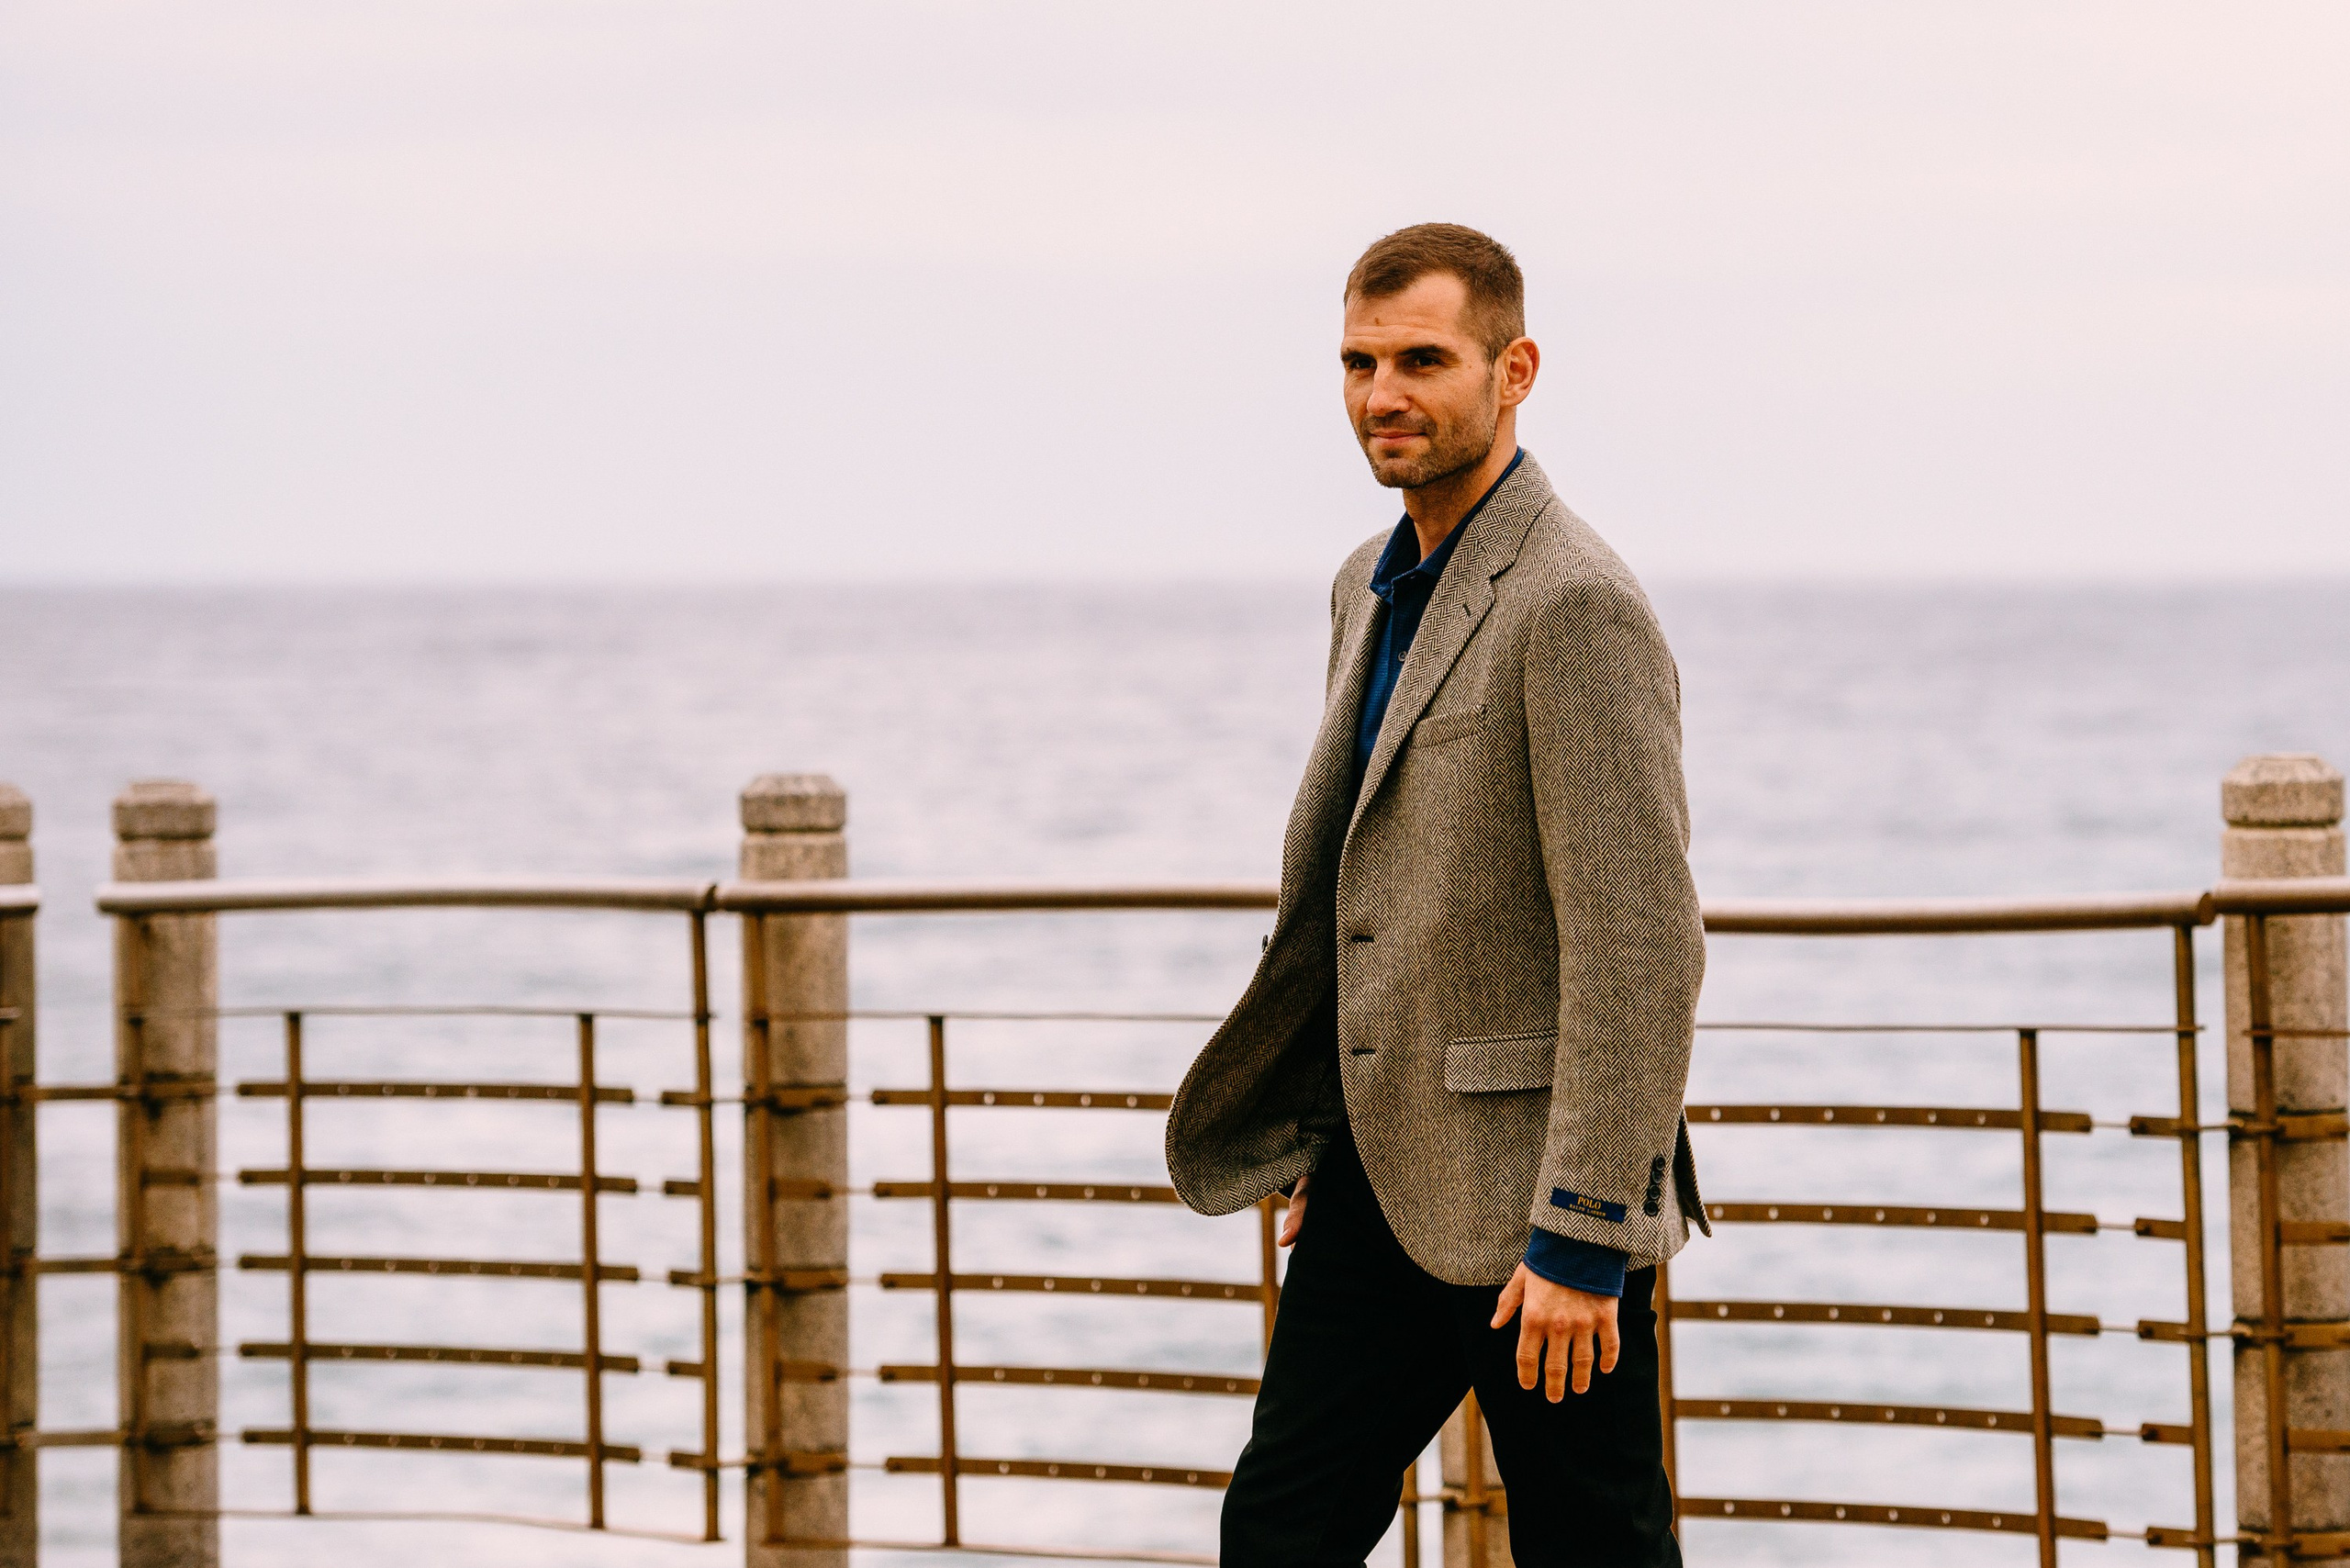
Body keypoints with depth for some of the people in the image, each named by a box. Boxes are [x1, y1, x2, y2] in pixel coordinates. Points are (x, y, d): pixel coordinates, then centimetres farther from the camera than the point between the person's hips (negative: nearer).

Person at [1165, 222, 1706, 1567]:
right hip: (1382, 1174, 9)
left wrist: (1583, 1239, -23)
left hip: (1525, 1187, -9)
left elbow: (1643, 950, -21)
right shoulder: (1376, 585, 13)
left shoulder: (1576, 608, -17)